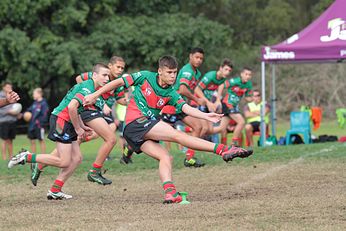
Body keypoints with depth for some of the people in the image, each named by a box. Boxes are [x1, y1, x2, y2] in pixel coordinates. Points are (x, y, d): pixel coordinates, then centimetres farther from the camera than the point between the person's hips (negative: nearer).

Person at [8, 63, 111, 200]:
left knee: (77, 158, 6)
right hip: (60, 120, -10)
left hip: (68, 123, 10)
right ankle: (26, 157, -6)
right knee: (64, 162, -12)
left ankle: (55, 191, 6)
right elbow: (71, 107, -27)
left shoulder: (92, 89, 16)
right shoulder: (87, 88, -16)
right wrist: (78, 128, -15)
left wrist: (82, 127, 18)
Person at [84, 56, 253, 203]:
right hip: (135, 122, -7)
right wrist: (95, 95, 2)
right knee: (176, 134, -17)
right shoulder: (145, 77, -1)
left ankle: (169, 192, -28)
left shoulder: (171, 94, 9)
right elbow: (118, 82, 4)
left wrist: (206, 116, -24)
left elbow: (186, 108, -7)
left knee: (166, 157, -11)